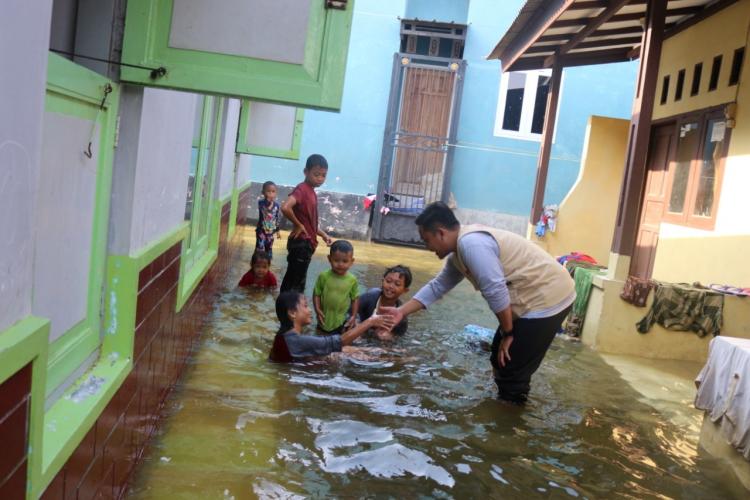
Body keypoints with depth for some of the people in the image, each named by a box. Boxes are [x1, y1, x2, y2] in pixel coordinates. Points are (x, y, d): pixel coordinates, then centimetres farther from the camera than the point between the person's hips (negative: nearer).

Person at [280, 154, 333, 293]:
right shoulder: (302, 189, -15)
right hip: (301, 243, -9)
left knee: (291, 279, 15)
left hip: (306, 243, 9)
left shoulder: (311, 192, 13)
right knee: (297, 282, -6)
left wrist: (323, 234, 12)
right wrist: (298, 225, -20)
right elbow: (285, 208, -34)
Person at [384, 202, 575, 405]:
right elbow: (437, 286, 18)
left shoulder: (470, 243, -23)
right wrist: (402, 311, 15)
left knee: (511, 371, -2)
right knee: (501, 362, 19)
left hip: (547, 299, -10)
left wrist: (508, 334, -14)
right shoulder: (459, 251, 10)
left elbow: (496, 291, -26)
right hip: (534, 298, 10)